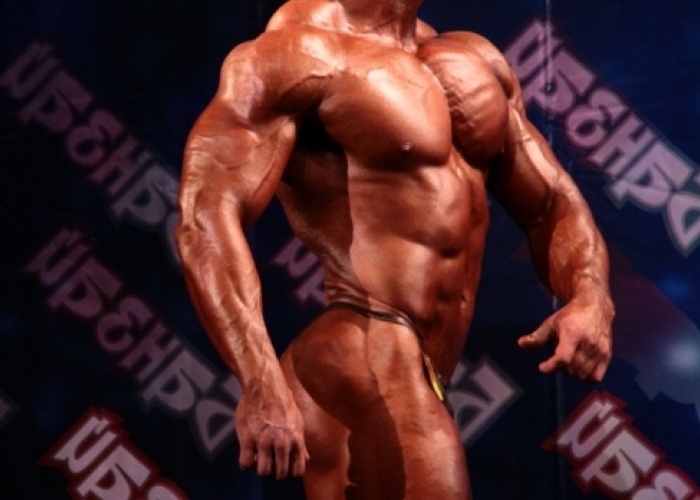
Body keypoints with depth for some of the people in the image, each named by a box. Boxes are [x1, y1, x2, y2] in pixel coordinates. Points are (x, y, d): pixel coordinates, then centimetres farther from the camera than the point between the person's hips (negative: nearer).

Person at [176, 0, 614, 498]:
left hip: (414, 380, 9)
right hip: (362, 369, -8)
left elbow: (552, 202, 20)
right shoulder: (299, 52, -6)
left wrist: (591, 300, -3)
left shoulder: (475, 61, 18)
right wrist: (263, 387, -30)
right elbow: (208, 216, -17)